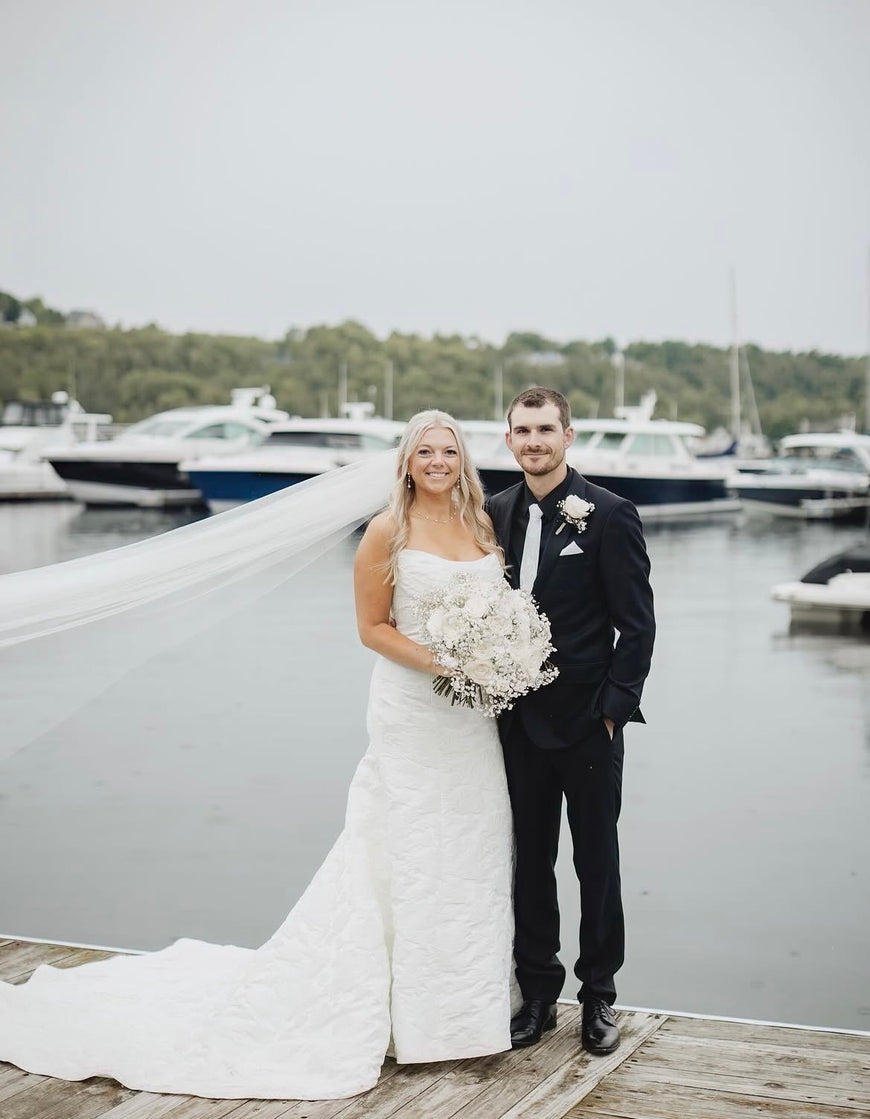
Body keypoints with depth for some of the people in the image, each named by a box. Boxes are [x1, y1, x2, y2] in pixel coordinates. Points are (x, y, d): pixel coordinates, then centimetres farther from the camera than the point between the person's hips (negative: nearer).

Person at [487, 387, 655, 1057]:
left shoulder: (608, 514, -9)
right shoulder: (497, 513, 6)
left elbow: (637, 623, -8)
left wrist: (614, 706, -13)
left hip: (588, 722, -4)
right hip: (519, 723, 5)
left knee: (597, 863, 8)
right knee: (529, 862, 12)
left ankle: (599, 996, 22)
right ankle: (538, 994, 25)